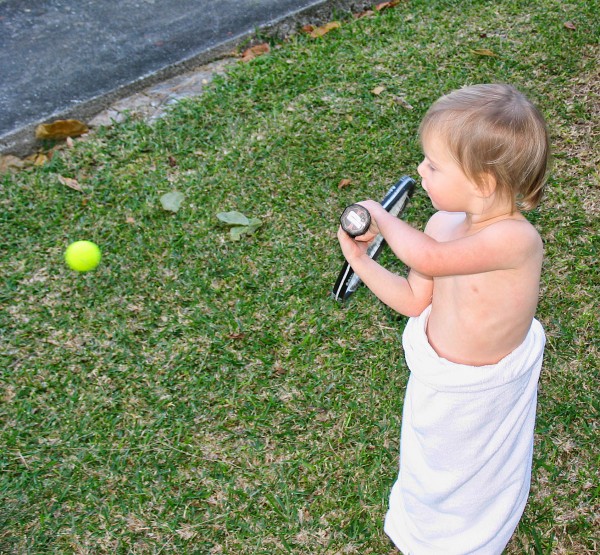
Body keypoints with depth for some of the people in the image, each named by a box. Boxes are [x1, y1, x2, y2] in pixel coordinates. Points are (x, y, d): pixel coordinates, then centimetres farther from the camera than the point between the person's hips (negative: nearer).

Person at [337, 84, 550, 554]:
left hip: (482, 391, -6)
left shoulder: (517, 239, -37)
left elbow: (429, 259, -50)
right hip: (433, 377, 6)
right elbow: (416, 300, -4)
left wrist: (382, 217, -31)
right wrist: (361, 260, -14)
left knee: (478, 474, 25)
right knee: (427, 465, 31)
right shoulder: (444, 224, -14)